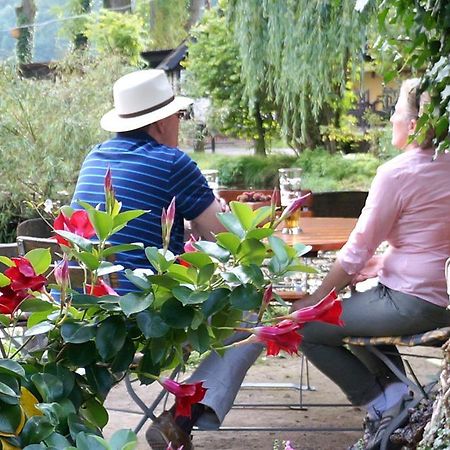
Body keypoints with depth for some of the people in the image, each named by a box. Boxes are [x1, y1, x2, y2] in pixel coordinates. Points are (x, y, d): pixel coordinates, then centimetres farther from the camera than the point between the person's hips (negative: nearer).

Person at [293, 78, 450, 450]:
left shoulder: (398, 172, -18)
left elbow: (357, 251, -13)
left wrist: (315, 299, -2)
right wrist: (373, 266, 12)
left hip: (414, 303, -9)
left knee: (305, 327, 2)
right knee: (352, 311, 32)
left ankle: (382, 405, 3)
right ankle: (395, 389, 19)